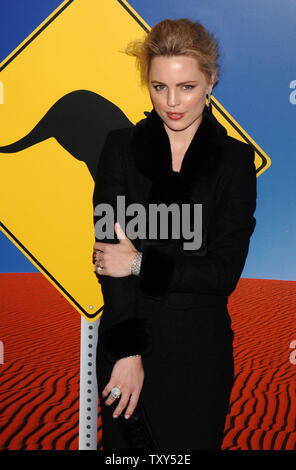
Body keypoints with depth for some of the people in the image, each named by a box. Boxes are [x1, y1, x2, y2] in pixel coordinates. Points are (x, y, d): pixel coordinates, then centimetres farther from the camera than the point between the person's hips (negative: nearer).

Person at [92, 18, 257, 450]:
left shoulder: (236, 159, -1)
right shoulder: (121, 147, 0)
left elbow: (224, 273, -6)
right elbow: (109, 252, -8)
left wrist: (140, 263, -13)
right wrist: (127, 351, -15)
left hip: (200, 350, 0)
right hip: (125, 340, 1)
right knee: (124, 445, 12)